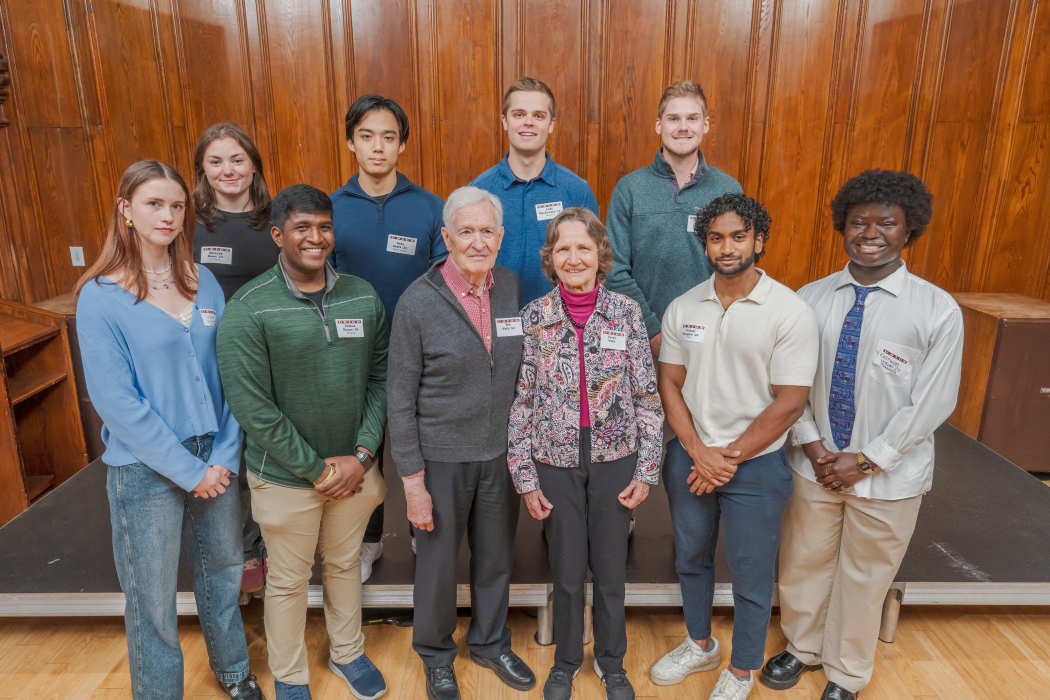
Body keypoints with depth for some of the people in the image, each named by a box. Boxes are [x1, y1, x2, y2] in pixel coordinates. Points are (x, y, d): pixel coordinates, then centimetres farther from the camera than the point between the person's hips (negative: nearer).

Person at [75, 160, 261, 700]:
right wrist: (188, 469, -15)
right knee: (153, 597, 10)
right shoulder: (101, 297, -10)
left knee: (223, 569, 20)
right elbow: (115, 401, -14)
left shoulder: (203, 283, 1)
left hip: (215, 458, 4)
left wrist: (225, 454, -7)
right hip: (145, 468, -4)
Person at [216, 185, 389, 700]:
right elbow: (251, 406, -17)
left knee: (345, 563, 22)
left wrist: (362, 455, -8)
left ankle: (347, 653, 47)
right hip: (285, 476, -3)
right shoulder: (248, 309, -16)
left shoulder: (363, 296, -2)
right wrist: (318, 469, -15)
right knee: (289, 579, 15)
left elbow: (380, 379, 1)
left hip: (354, 469, 4)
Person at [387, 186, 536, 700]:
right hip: (441, 459, -3)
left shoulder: (511, 287, -2)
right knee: (438, 564, 14)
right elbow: (400, 397, -10)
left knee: (496, 557, 20)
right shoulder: (418, 301, -14)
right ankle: (436, 655, 41)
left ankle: (490, 643, 46)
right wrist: (412, 479, -11)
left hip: (501, 453, 4)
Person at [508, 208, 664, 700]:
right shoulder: (534, 317, -5)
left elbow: (648, 397, -1)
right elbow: (522, 402, -2)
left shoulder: (626, 313, -5)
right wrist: (525, 477, -3)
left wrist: (647, 469, -3)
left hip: (615, 460, 0)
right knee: (567, 572, 14)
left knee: (611, 571, 15)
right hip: (556, 462, 0)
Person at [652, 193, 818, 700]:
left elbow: (789, 403, -15)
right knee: (691, 559, 21)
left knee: (751, 577, 11)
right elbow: (669, 382, 2)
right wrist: (697, 450, -9)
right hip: (689, 457, 4)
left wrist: (730, 458, -12)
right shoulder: (683, 308, 0)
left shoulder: (790, 312, -13)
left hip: (755, 464, -4)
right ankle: (700, 645, 45)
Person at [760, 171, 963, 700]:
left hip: (888, 476, -2)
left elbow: (931, 404, -11)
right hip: (815, 466, 2)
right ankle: (803, 648, 47)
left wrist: (865, 460, -13)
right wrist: (812, 446, -10)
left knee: (864, 578, 16)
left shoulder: (938, 311, -12)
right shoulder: (810, 300, -4)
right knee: (803, 563, 18)